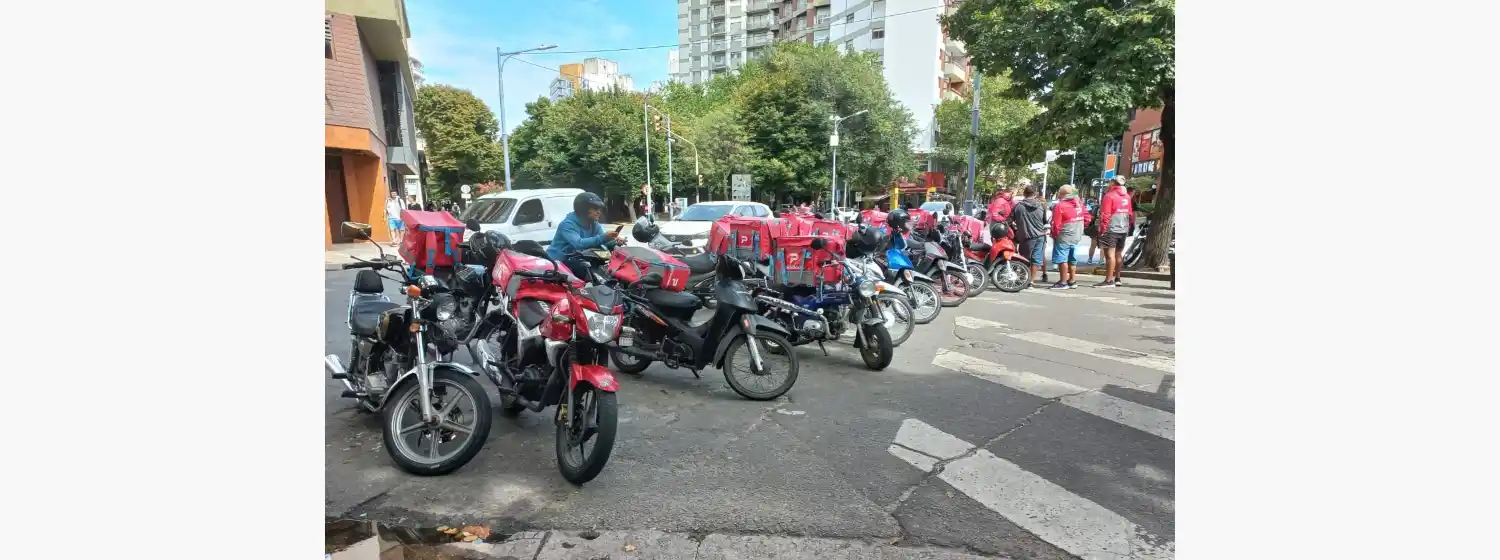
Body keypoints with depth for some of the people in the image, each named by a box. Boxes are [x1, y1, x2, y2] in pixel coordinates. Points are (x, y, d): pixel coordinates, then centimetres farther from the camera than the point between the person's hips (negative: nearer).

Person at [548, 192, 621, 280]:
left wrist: (615, 242, -31)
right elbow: (578, 243, -37)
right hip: (557, 261, -8)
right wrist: (603, 237, -47)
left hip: (575, 260, 8)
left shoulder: (594, 224, 3)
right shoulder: (568, 224, -22)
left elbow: (604, 242, -7)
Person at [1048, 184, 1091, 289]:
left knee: (1062, 260, -2)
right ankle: (1072, 281, 22)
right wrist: (1079, 227, 18)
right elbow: (1087, 218, 10)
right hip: (1077, 237, 8)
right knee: (1072, 260, 15)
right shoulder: (1079, 203, 7)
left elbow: (1056, 224, -16)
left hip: (1064, 237, -8)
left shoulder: (1060, 206, -14)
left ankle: (1063, 282, 0)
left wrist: (1054, 235, -1)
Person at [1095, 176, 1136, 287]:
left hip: (1111, 229, -8)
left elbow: (1105, 215, -15)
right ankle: (1117, 278, 25)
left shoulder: (1109, 196, -10)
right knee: (1118, 254, 16)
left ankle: (1109, 280, -13)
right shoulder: (1127, 196, 14)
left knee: (1110, 254, -10)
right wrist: (1130, 226, 22)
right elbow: (1131, 214, 17)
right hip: (1123, 230, 8)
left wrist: (1102, 229, -11)